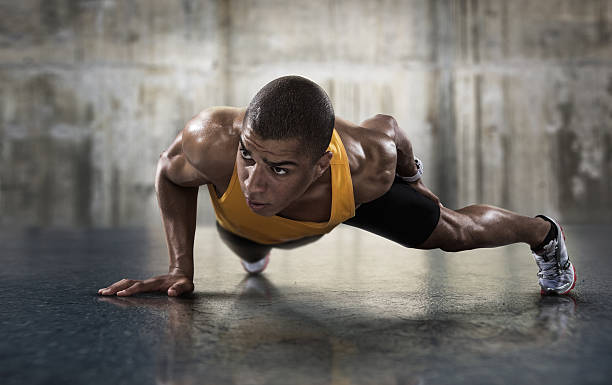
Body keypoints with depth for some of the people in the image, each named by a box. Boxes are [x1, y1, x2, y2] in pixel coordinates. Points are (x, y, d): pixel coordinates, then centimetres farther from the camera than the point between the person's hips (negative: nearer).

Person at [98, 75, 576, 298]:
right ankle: (259, 252, 78)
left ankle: (543, 232, 46)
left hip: (338, 190, -1)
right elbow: (171, 174, -22)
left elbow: (386, 126, -20)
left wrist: (411, 175, 2)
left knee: (457, 232, 11)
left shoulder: (369, 168, -47)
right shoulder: (212, 140, -49)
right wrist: (180, 268, -28)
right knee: (250, 254, 37)